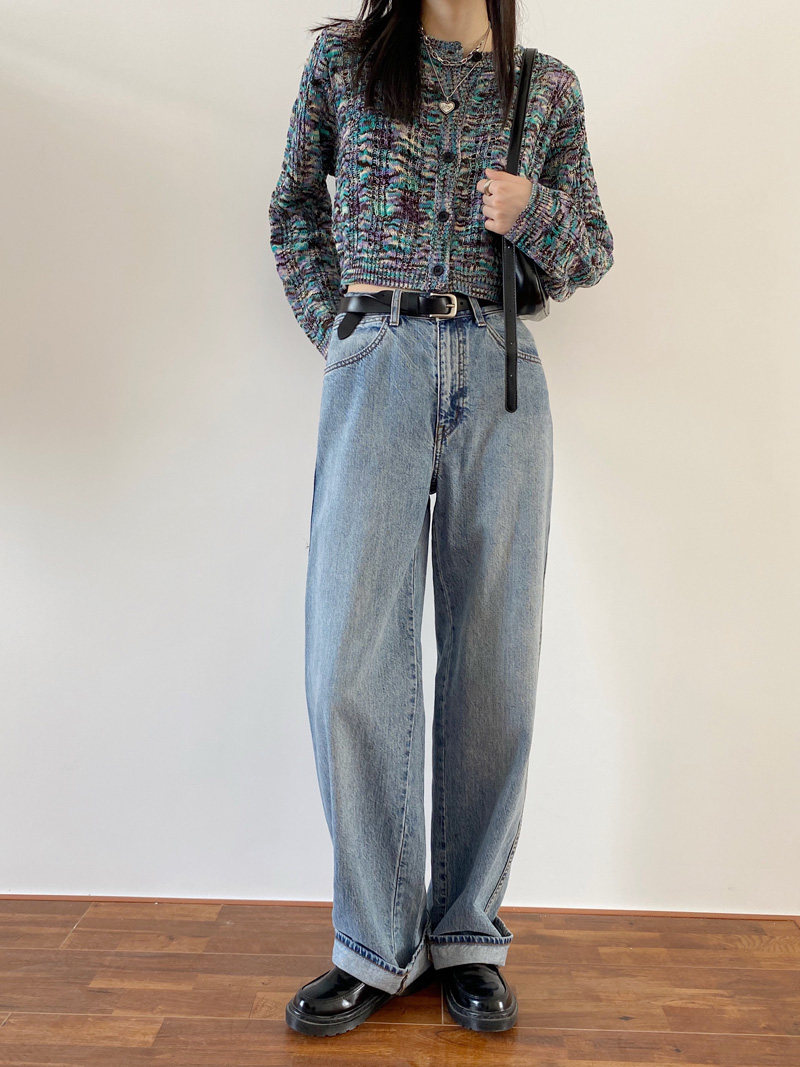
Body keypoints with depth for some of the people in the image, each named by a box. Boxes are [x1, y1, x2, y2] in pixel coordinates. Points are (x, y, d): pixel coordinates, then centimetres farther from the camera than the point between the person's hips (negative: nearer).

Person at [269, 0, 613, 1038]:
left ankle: (469, 935, 17)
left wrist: (532, 212, -4)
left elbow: (594, 248, 18)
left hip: (500, 376, 1)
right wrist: (330, 326, 10)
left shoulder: (549, 86, 15)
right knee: (351, 666, -8)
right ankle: (379, 945, 10)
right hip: (377, 368, -1)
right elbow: (295, 205, 23)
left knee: (495, 662, 1)